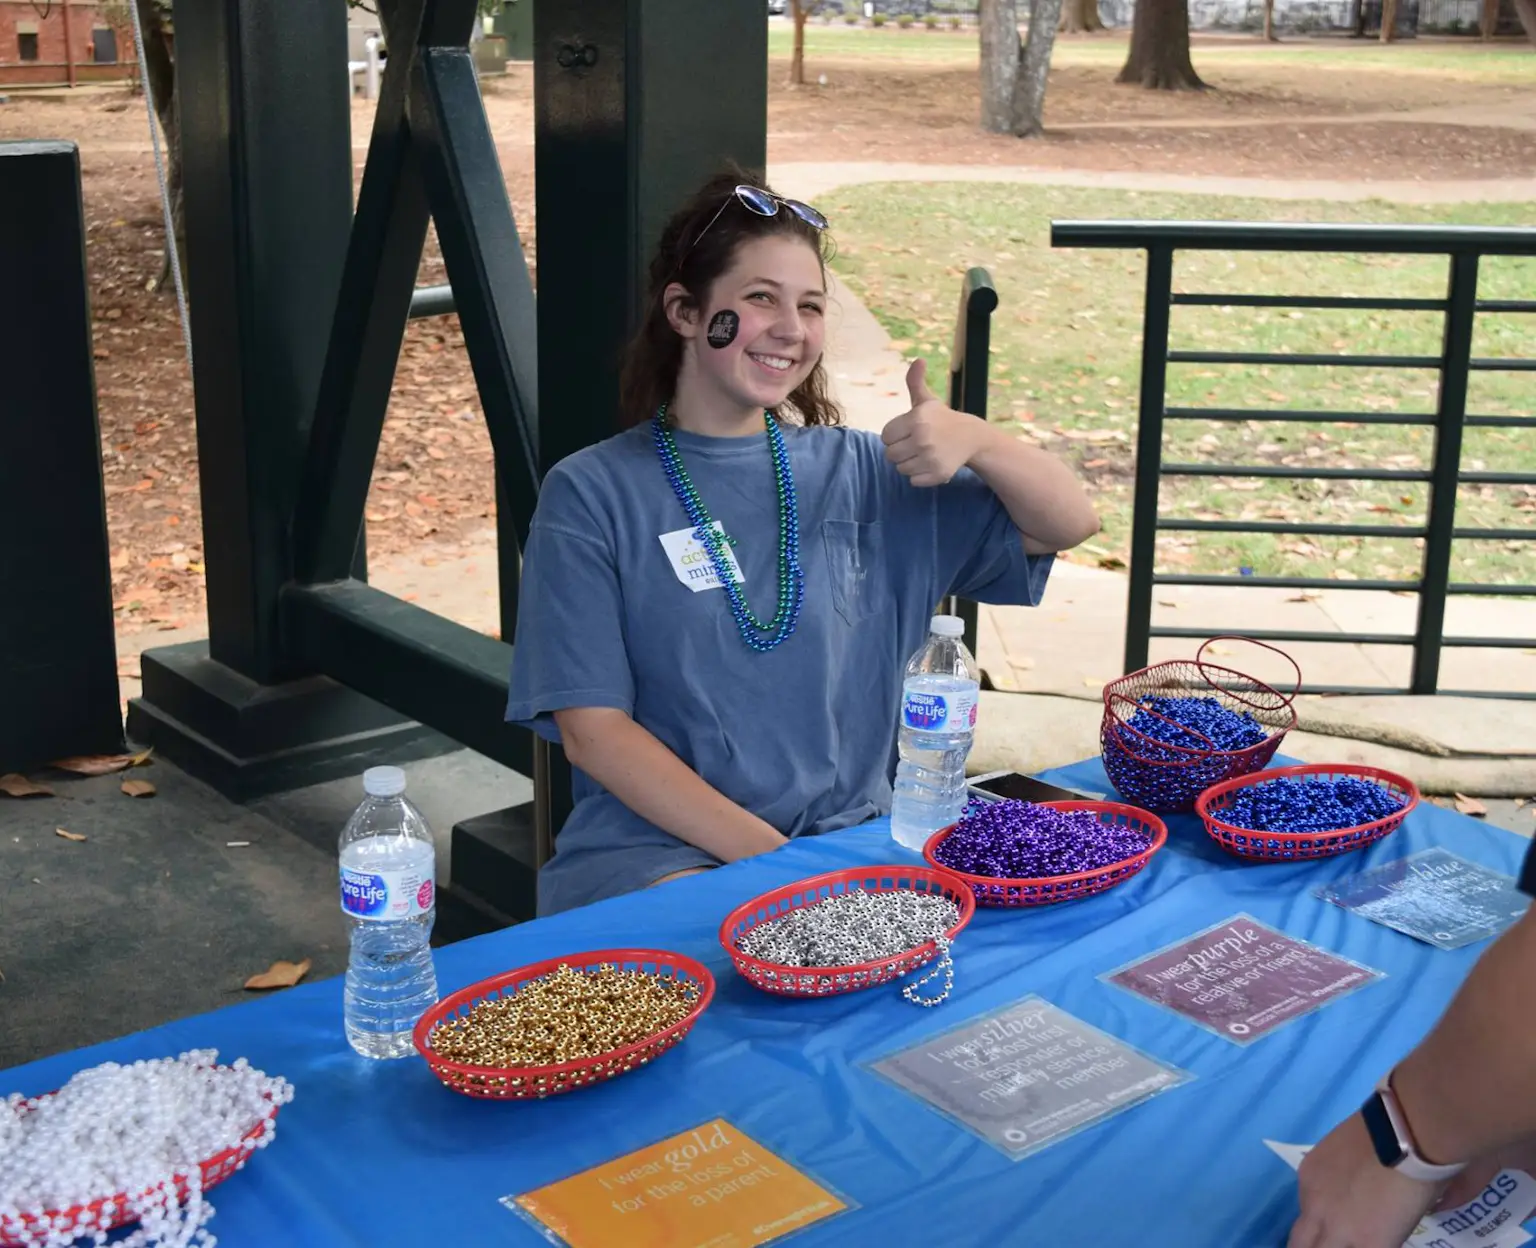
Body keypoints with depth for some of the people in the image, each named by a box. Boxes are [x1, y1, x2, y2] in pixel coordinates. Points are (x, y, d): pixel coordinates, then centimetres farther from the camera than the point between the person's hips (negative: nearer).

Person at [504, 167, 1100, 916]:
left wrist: (975, 441, -14)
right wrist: (767, 854, -16)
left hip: (851, 836, 5)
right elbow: (593, 733, -6)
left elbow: (1069, 525, 8)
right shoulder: (591, 495, -1)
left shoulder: (859, 473, 10)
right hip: (655, 857, -5)